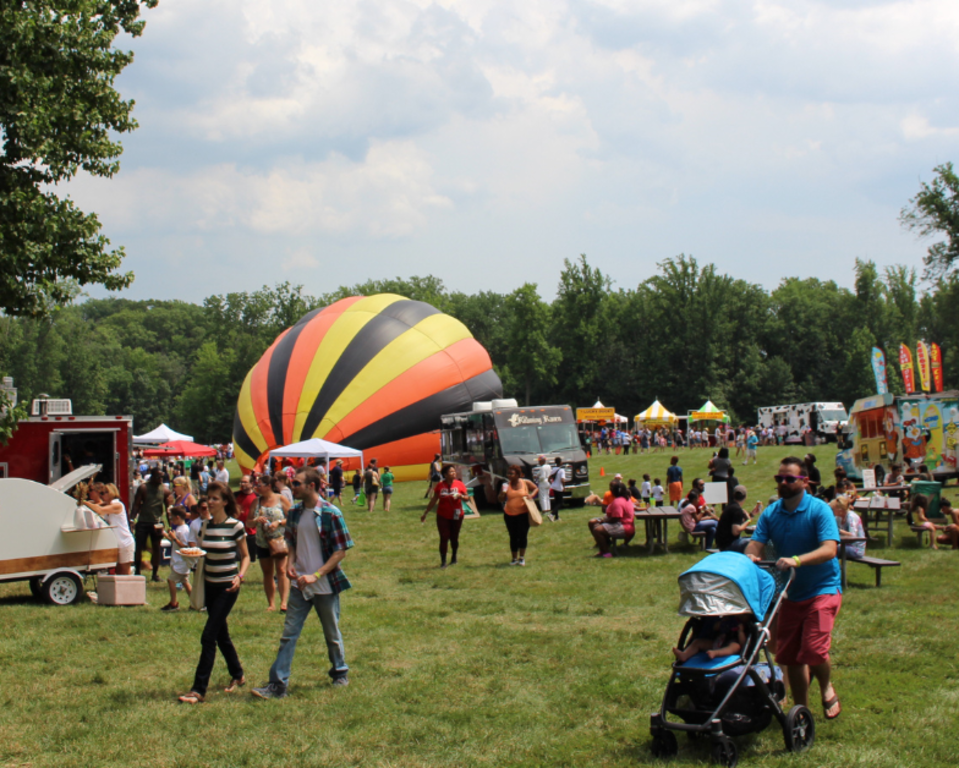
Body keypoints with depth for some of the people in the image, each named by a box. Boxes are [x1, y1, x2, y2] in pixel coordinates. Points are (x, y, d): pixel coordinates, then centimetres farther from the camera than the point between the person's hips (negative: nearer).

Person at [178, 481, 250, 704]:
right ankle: (237, 676, 33)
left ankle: (199, 689, -9)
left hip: (227, 587, -6)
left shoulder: (235, 526, -11)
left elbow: (245, 556, -3)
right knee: (221, 634, 15)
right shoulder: (205, 525, 5)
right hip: (209, 585, 6)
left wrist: (240, 576, -19)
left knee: (208, 637, -10)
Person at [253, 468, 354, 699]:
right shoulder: (294, 513, 4)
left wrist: (316, 575, -20)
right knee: (289, 634, -1)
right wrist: (291, 564, -4)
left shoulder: (330, 514, -13)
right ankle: (278, 684, 0)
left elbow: (341, 551, -13)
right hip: (300, 585, 4)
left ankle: (340, 672, 35)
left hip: (326, 585, -4)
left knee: (332, 634, 13)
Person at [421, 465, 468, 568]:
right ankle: (443, 561, 1)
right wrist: (425, 513, 10)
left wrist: (461, 496, -23)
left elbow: (467, 497, 0)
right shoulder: (440, 485, -2)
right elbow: (434, 500, 6)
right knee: (444, 538, -5)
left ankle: (454, 558, 29)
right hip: (443, 516, 0)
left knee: (454, 538, 9)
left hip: (456, 516, 0)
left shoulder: (459, 484, -3)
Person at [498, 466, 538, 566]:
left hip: (523, 513, -2)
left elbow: (536, 489, 11)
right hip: (509, 514, 2)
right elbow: (501, 500, 2)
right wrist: (503, 491, -18)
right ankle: (514, 558, 15)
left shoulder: (526, 483, -2)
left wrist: (531, 495, -9)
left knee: (522, 535, -6)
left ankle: (522, 557, 8)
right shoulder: (506, 485, 0)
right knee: (513, 537, 6)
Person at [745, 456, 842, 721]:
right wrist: (750, 556, -32)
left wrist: (797, 560, -40)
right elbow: (756, 543, -7)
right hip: (791, 592, 5)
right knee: (788, 654, 5)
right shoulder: (770, 513, 3)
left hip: (822, 589, -5)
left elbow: (829, 549, -25)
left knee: (814, 650, -18)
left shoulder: (819, 510, -13)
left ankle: (827, 689, 13)